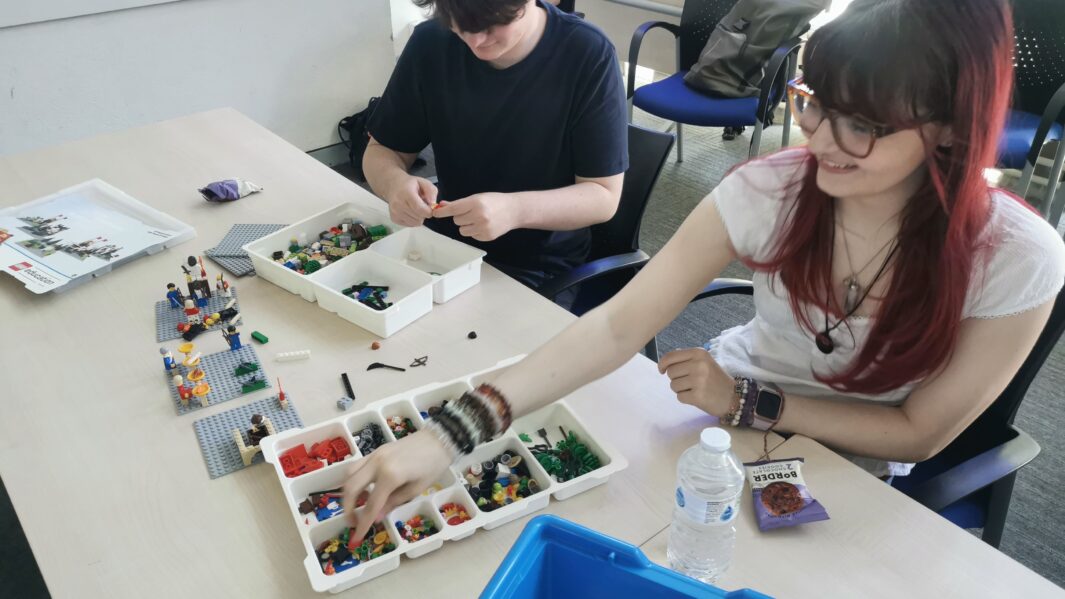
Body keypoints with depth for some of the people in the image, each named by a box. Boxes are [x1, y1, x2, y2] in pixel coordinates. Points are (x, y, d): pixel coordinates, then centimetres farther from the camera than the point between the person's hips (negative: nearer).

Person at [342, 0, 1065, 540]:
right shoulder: (767, 191, -24)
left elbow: (919, 432, -13)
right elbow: (618, 325, -28)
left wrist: (750, 403, -23)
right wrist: (452, 432, -38)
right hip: (726, 406, 2)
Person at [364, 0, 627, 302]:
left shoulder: (588, 55, -17)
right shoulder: (431, 43, -7)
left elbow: (604, 195, -16)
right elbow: (382, 151, 2)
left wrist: (515, 210, -34)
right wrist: (395, 182, -22)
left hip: (541, 266, -2)